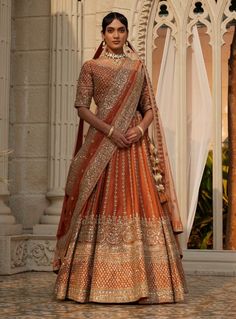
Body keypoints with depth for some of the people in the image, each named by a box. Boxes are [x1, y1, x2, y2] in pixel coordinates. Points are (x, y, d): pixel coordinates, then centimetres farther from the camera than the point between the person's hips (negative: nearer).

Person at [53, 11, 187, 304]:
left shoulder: (138, 68, 14)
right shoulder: (91, 67, 6)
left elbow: (150, 109, 12)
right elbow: (81, 107, -2)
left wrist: (140, 129, -8)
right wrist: (110, 131, -14)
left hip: (135, 144, 2)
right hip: (101, 144, -2)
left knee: (140, 203, -4)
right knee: (100, 206, -5)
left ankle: (141, 281, 1)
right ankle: (96, 281, 1)